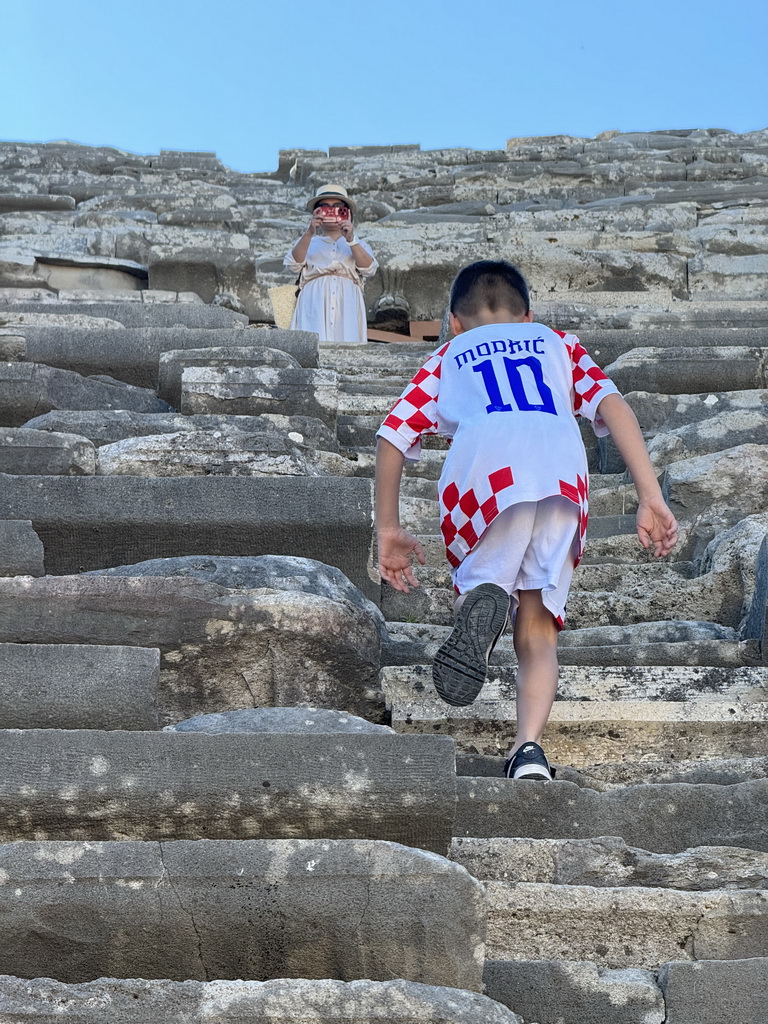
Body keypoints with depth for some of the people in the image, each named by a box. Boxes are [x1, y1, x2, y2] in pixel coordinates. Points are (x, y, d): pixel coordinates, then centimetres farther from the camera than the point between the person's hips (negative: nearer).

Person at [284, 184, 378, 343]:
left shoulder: (358, 244, 24)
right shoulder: (309, 242, 22)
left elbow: (369, 269, 3)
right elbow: (294, 264, 0)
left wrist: (351, 240, -9)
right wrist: (309, 233, -12)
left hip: (347, 307, 1)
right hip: (315, 305, -1)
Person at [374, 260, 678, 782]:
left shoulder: (447, 357, 35)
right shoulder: (559, 343, 36)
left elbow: (392, 436, 23)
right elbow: (613, 405, 17)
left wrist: (389, 529, 29)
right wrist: (652, 499, 11)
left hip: (482, 470, -1)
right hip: (563, 476, 1)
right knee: (537, 631, 8)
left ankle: (484, 598, -22)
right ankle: (529, 749, -15)